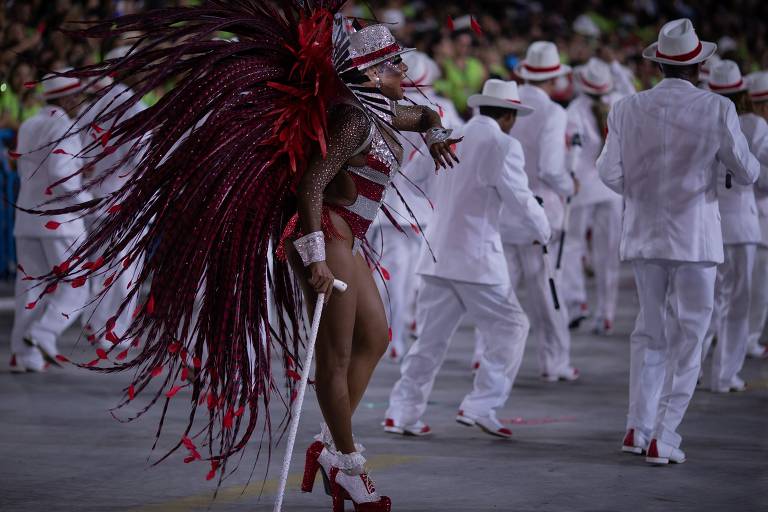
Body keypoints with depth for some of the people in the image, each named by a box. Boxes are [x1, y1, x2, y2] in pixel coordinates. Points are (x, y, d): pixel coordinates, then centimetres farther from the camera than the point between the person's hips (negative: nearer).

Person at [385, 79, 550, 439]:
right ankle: (480, 407, -2)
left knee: (431, 335, 11)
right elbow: (520, 197, -8)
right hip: (475, 256, -7)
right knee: (509, 329, 5)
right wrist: (540, 232, 11)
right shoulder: (502, 145, -9)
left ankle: (402, 412, 9)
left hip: (437, 255, 7)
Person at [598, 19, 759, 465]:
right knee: (687, 340, 3)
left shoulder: (628, 109, -2)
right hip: (695, 238, -4)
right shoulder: (717, 110, -10)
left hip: (644, 234, 4)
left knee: (650, 331, 19)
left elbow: (610, 173, -6)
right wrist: (750, 164, 19)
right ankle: (662, 440, -1)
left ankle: (638, 427, 15)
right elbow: (747, 172, -4)